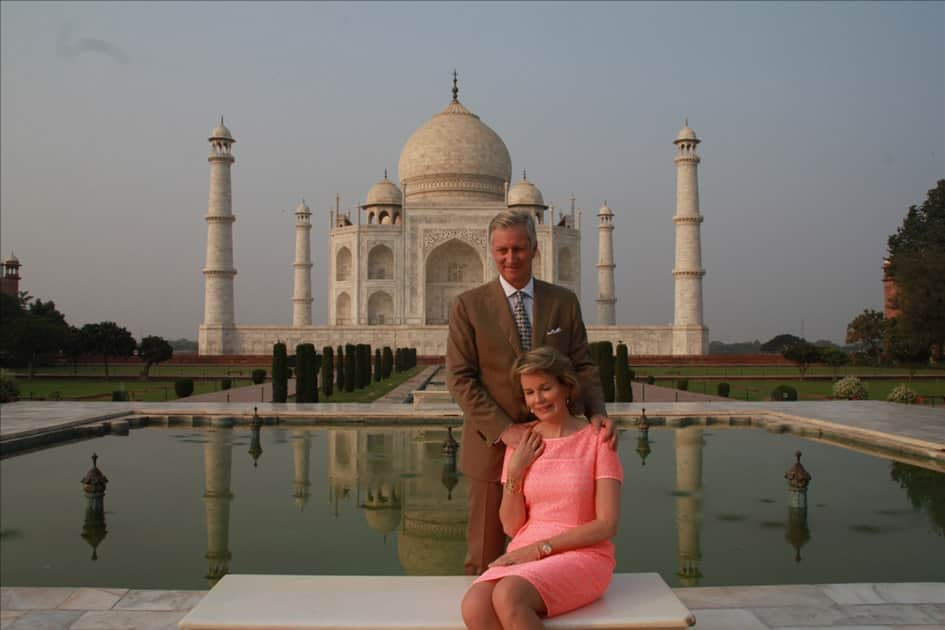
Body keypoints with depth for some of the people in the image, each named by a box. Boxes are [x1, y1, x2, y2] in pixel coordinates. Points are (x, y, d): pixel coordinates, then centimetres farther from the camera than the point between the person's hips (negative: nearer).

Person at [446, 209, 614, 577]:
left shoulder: (564, 302, 6)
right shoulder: (469, 306, -2)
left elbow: (582, 366, 4)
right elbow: (460, 379, -8)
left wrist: (597, 413, -16)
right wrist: (504, 430, -18)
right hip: (492, 446, -2)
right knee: (484, 557, 9)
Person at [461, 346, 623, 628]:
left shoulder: (596, 439, -2)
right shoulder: (521, 445, 10)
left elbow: (607, 525, -8)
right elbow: (512, 527, 6)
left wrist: (540, 548, -14)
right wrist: (515, 471, -8)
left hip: (582, 558, -4)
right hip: (525, 558, 4)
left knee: (507, 597, -35)